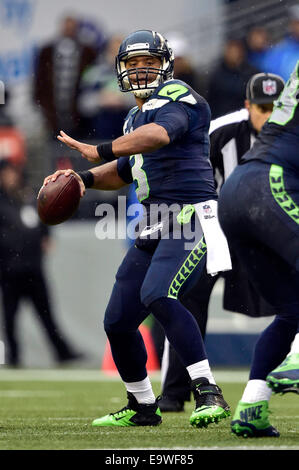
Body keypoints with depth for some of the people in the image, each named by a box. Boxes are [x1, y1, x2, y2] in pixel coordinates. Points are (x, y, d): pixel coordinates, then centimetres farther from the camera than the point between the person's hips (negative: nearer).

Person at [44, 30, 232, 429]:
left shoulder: (176, 99, -6)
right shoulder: (137, 118, 21)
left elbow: (160, 134, -28)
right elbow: (125, 170, 32)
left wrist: (98, 151, -31)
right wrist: (85, 178, 13)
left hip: (191, 218, -9)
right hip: (154, 229, 9)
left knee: (158, 296, -31)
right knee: (118, 322, 8)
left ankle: (209, 394, -31)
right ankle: (142, 407, 26)